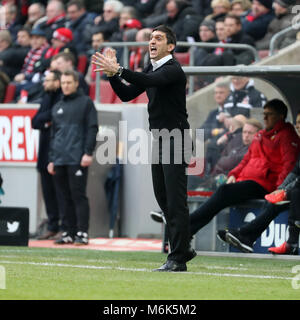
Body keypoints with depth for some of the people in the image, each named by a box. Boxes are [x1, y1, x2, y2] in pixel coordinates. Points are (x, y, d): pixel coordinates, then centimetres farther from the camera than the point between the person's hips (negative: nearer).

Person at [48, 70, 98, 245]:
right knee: (66, 198, 6)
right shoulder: (57, 107, 21)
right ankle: (70, 232, 10)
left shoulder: (85, 102, 3)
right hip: (60, 159, 6)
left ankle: (82, 233, -10)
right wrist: (52, 158, 17)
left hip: (77, 159, -6)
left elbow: (92, 128, -3)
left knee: (78, 196, -9)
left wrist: (88, 153, -12)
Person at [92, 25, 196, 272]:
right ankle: (183, 249, 22)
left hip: (175, 140, -9)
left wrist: (118, 70, -40)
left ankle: (178, 259, -11)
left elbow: (150, 81, -32)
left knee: (175, 200, -10)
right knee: (163, 198, 11)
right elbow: (126, 95, 11)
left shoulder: (173, 70, -13)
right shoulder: (151, 70, 14)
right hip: (158, 141, 9)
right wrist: (113, 74, -5)